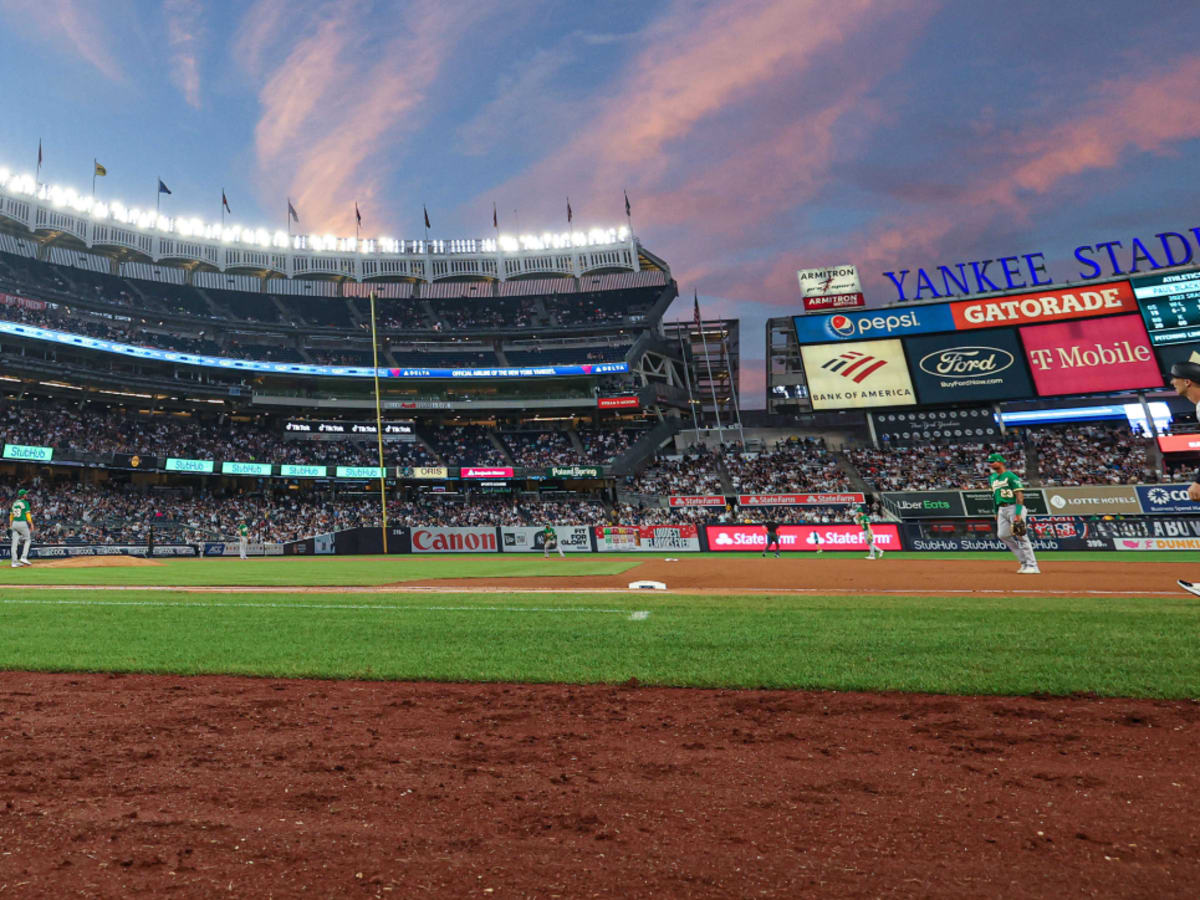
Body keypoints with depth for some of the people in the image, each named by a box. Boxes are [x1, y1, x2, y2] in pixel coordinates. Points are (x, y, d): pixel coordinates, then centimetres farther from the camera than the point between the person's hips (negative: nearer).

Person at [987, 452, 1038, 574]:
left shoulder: (1011, 476, -10)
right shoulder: (993, 478, 15)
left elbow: (1020, 496, -15)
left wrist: (1018, 515, -22)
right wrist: (996, 513, 18)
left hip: (1014, 508, -8)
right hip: (1001, 510, 8)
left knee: (1021, 537, -9)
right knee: (1002, 535, 1)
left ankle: (1032, 566, -3)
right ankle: (1024, 561, 12)